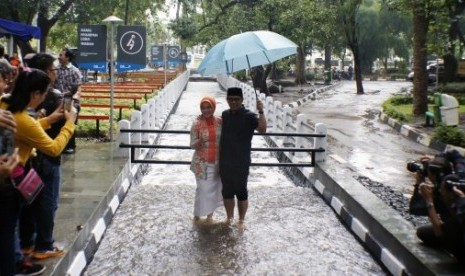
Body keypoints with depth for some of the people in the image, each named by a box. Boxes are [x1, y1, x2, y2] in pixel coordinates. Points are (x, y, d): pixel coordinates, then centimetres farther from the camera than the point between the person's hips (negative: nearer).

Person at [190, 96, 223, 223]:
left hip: (217, 162, 4)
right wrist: (200, 141, -29)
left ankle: (210, 214, 27)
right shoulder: (197, 124, -11)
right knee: (203, 189, -3)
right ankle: (197, 215, 14)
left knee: (215, 188, 11)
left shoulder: (220, 122, -2)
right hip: (202, 163, -3)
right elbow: (192, 145, -9)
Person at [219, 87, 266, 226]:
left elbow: (262, 129, -27)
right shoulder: (225, 114, 7)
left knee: (241, 192, 4)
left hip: (241, 162, -5)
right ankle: (229, 218, 30)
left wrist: (261, 111, -36)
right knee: (227, 191, 14)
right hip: (225, 161, 5)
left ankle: (241, 220, 19)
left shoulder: (248, 116, -11)